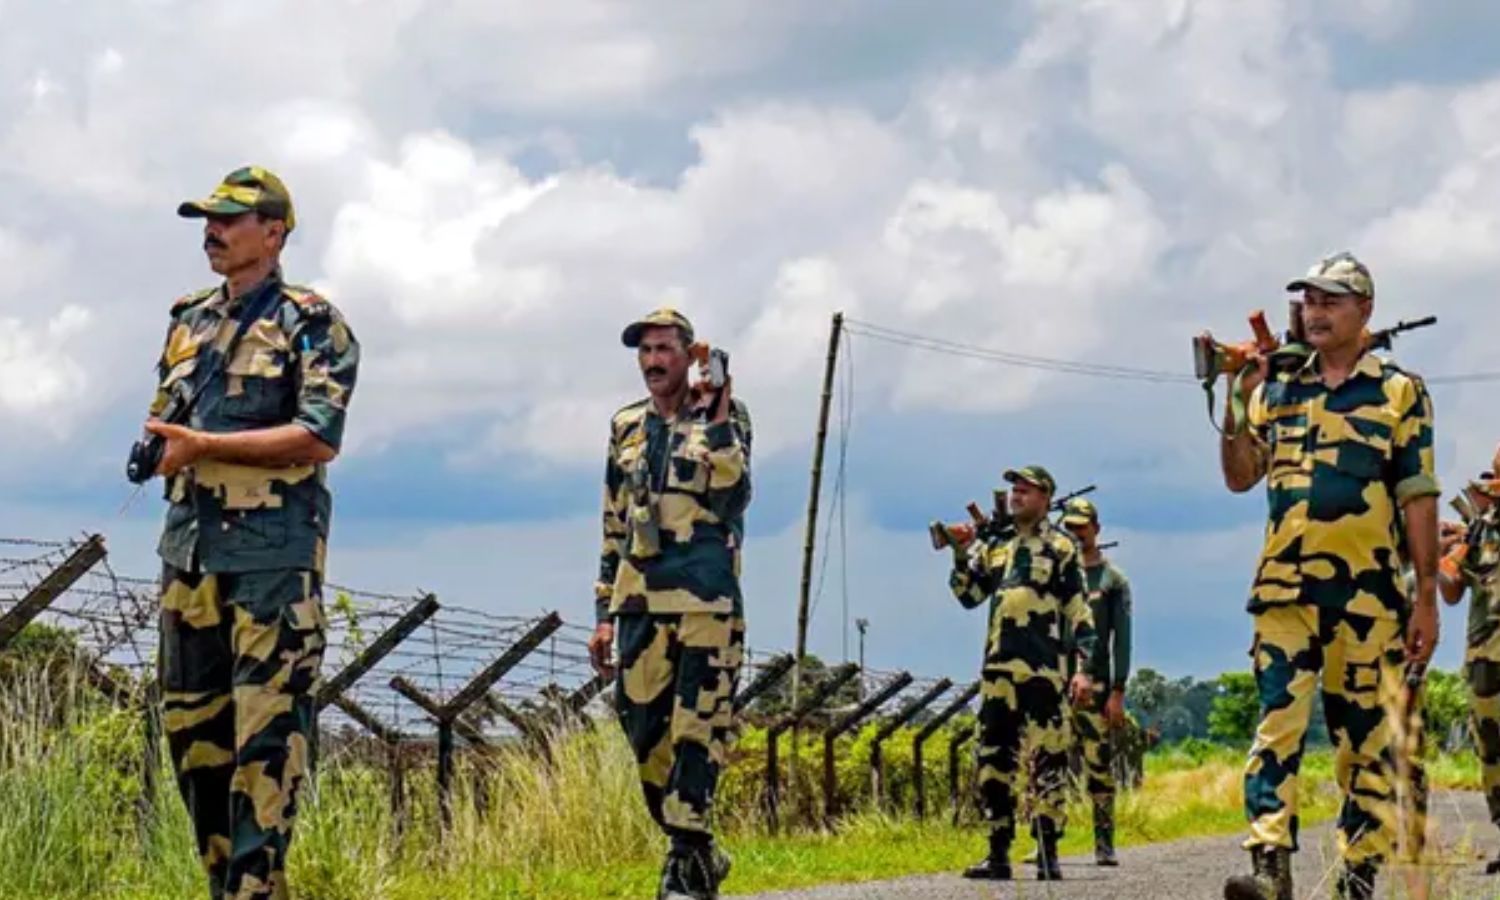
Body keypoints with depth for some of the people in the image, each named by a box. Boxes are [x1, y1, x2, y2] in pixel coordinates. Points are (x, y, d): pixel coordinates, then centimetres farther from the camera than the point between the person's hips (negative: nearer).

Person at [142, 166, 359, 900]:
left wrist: (204, 445, -17)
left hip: (272, 550, -7)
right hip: (190, 543, 7)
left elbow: (319, 437, -14)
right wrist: (157, 446, 0)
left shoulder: (310, 324, -4)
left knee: (267, 723, -8)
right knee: (190, 717, 8)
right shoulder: (190, 321, 17)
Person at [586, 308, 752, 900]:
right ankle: (698, 851, 17)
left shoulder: (725, 417, 4)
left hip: (705, 599, -5)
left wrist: (716, 423, -18)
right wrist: (604, 614, 15)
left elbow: (732, 498, -13)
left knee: (697, 730, -8)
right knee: (645, 732, 3)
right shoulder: (626, 428, 16)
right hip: (640, 601, 5)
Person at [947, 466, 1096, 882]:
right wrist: (961, 555, 1)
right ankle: (998, 854, 9)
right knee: (994, 758, 4)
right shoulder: (994, 545, 16)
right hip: (998, 668, 5)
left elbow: (1080, 612, -3)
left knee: (1047, 760, -5)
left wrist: (1085, 668, -10)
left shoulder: (1059, 548, 1)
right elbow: (968, 595, 17)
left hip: (1042, 670, -5)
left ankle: (1048, 854, -2)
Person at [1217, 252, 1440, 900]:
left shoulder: (1400, 394, 4)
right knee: (1277, 725, -11)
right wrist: (1233, 410, -6)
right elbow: (1240, 478, 9)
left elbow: (1418, 501, 1)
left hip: (1368, 592, -2)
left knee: (1367, 740, 3)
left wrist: (1427, 598, -3)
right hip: (1286, 590, 2)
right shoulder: (1276, 390, 13)